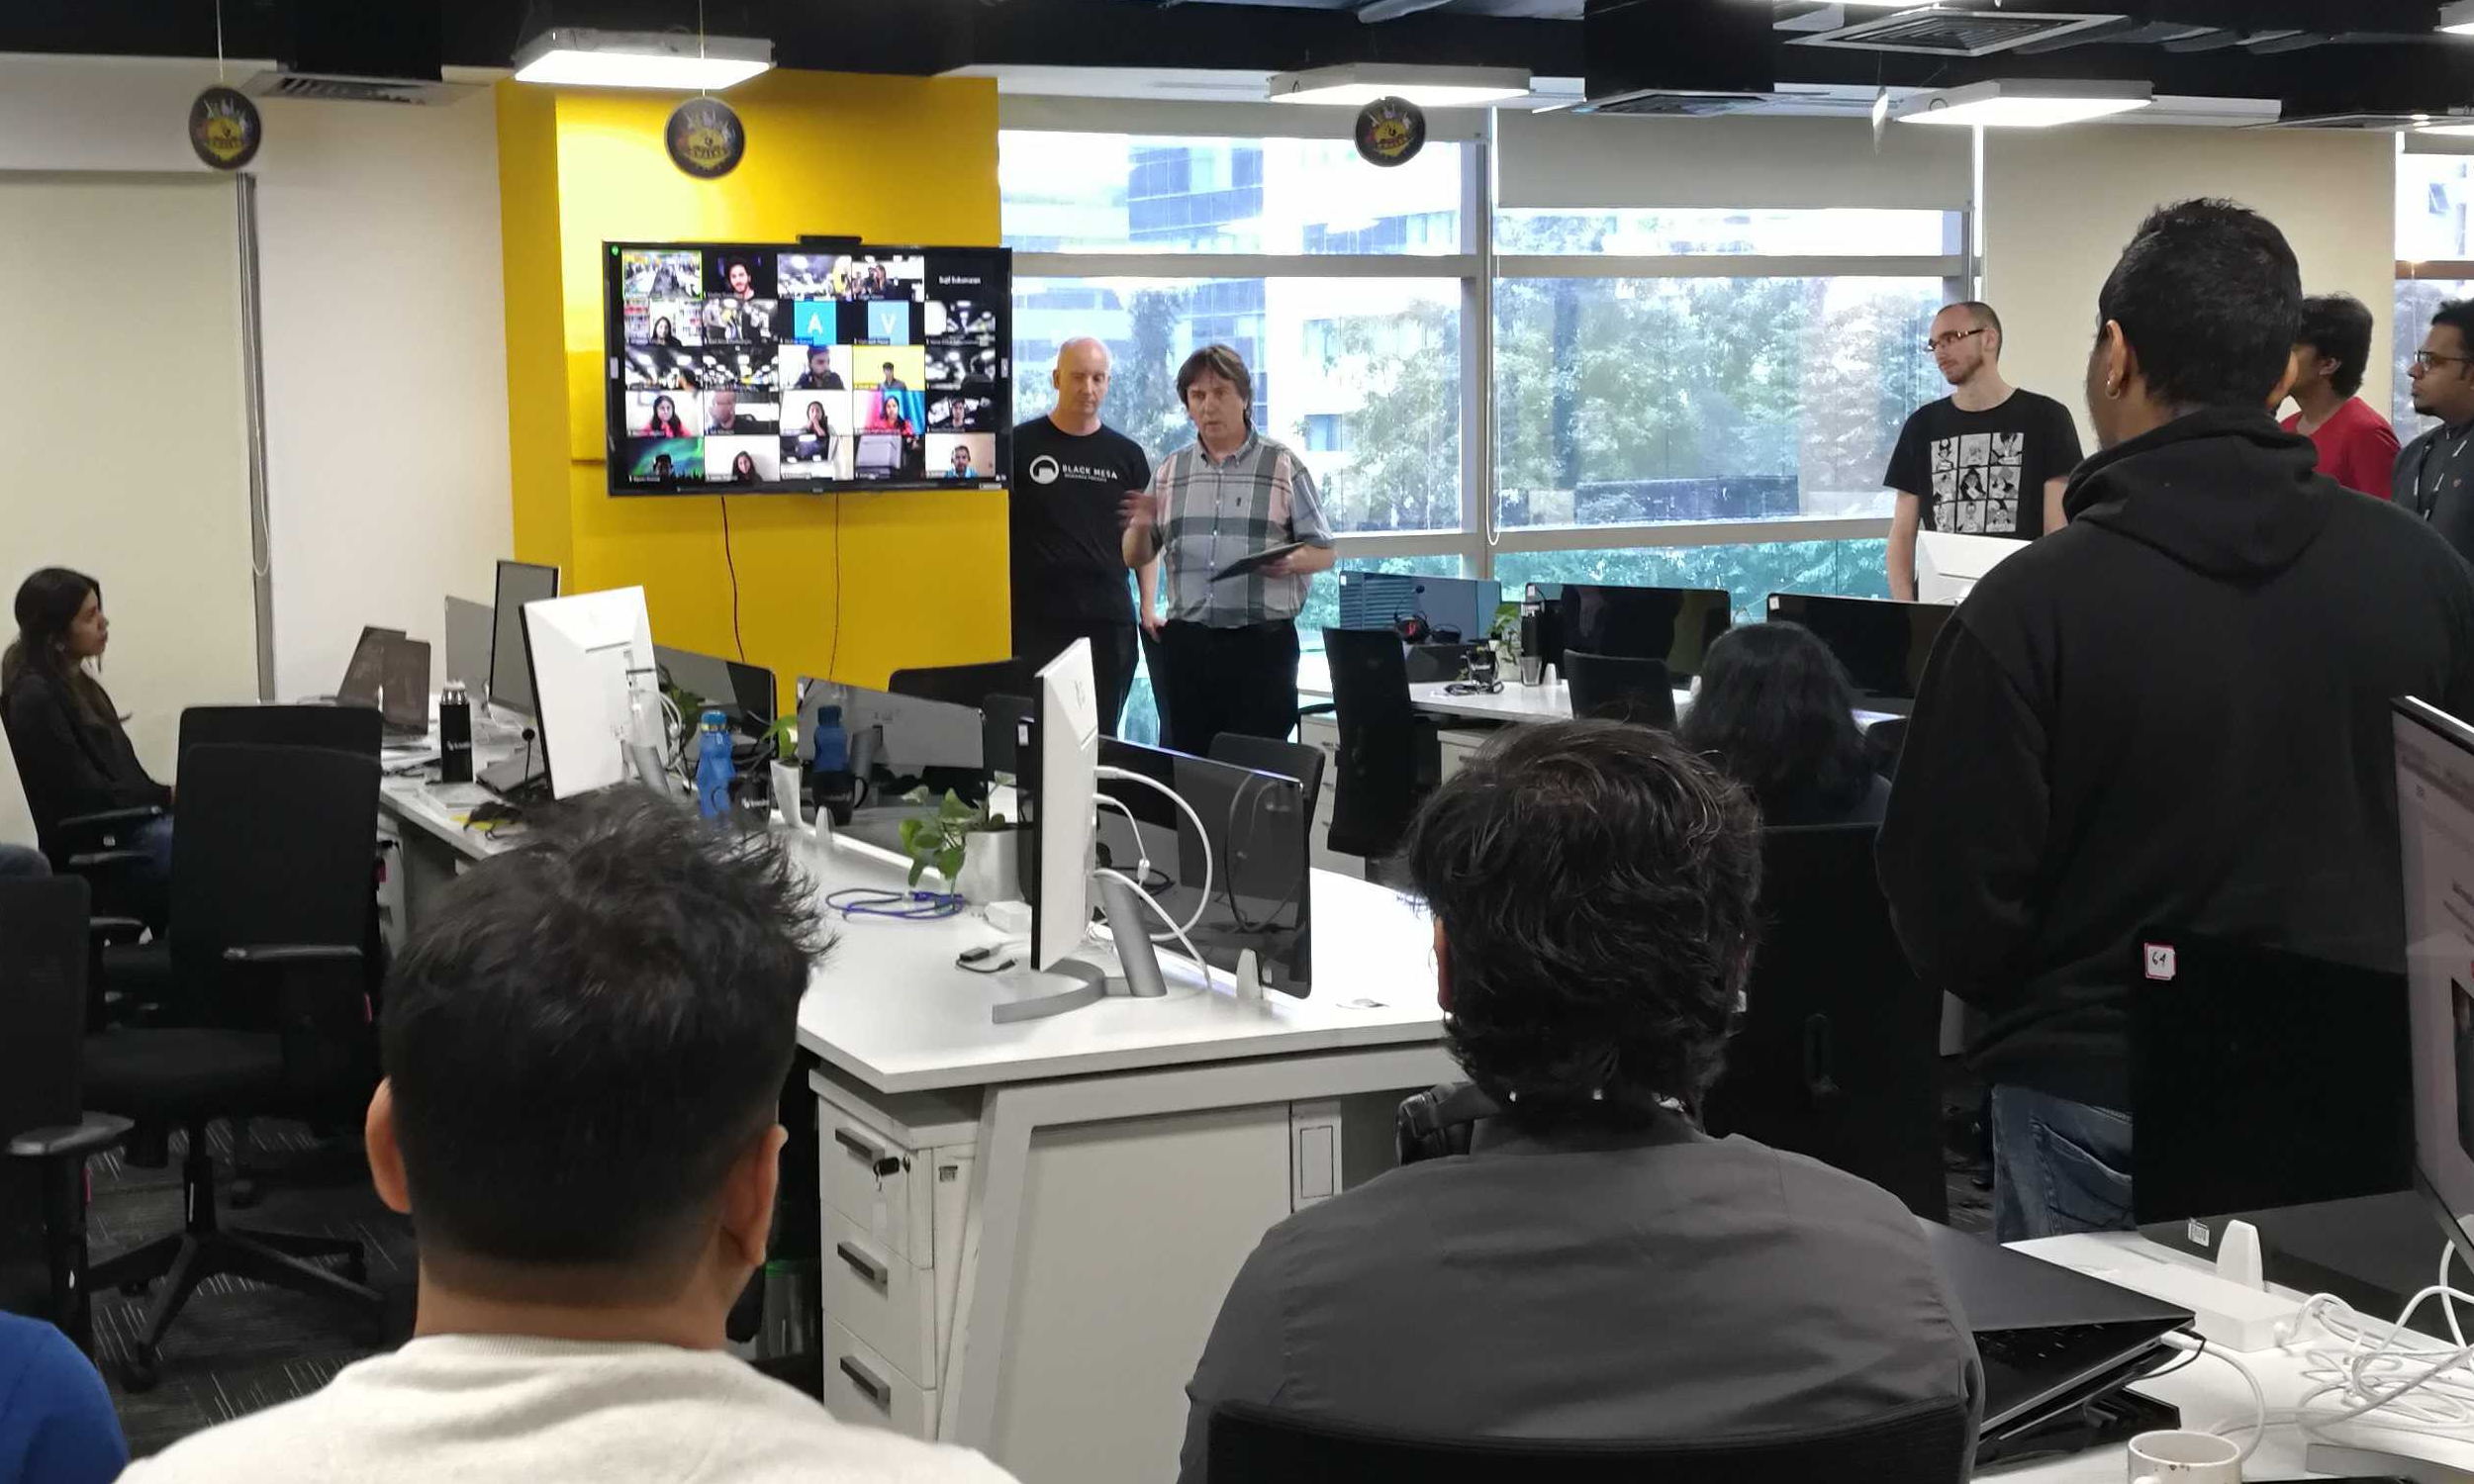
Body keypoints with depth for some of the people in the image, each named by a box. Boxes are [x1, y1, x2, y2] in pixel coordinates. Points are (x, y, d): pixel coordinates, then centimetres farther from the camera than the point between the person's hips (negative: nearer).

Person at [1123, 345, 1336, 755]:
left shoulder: (1283, 465, 3)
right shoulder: (1169, 471, 13)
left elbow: (1324, 552, 4)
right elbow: (1136, 559, 16)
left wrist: (1290, 562, -18)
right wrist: (1142, 527, -6)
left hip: (1262, 641, -3)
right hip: (1187, 641, 4)